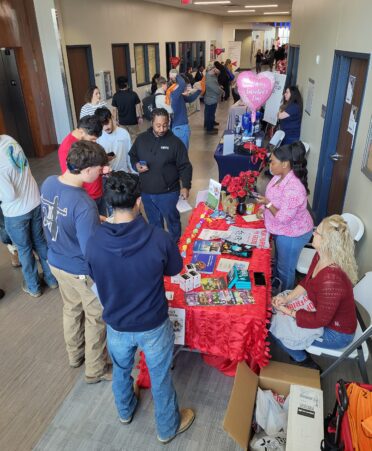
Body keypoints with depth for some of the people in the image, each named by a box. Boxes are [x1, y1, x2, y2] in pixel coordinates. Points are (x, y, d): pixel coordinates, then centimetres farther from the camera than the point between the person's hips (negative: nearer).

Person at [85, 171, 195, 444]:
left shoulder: (95, 243, -21)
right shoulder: (159, 239, -27)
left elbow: (97, 278, -1)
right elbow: (175, 269, -7)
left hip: (117, 325, 2)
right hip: (154, 326, -2)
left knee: (121, 371, 32)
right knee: (160, 378, 23)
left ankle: (126, 411, 60)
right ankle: (168, 427, 48)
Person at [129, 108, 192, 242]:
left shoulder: (175, 142, -11)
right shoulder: (141, 139, -1)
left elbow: (185, 166, -9)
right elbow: (132, 155, 14)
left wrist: (186, 186, -19)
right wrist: (136, 165, -9)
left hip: (168, 193, -3)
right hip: (146, 192, 4)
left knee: (172, 220, 14)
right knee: (154, 222, 22)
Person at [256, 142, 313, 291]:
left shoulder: (293, 188, -35)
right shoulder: (280, 176, -6)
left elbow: (283, 218, -32)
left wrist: (267, 203, -25)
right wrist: (264, 209, -3)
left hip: (292, 234, -9)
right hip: (280, 231, 9)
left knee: (285, 269, 13)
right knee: (278, 262, 28)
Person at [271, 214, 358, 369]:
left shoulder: (331, 279, -40)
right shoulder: (320, 257, -13)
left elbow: (320, 320, -29)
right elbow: (306, 282, 4)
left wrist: (288, 311, -19)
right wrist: (287, 298, -9)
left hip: (336, 333, -8)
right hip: (322, 312, 8)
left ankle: (305, 363, 19)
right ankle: (299, 350, 27)